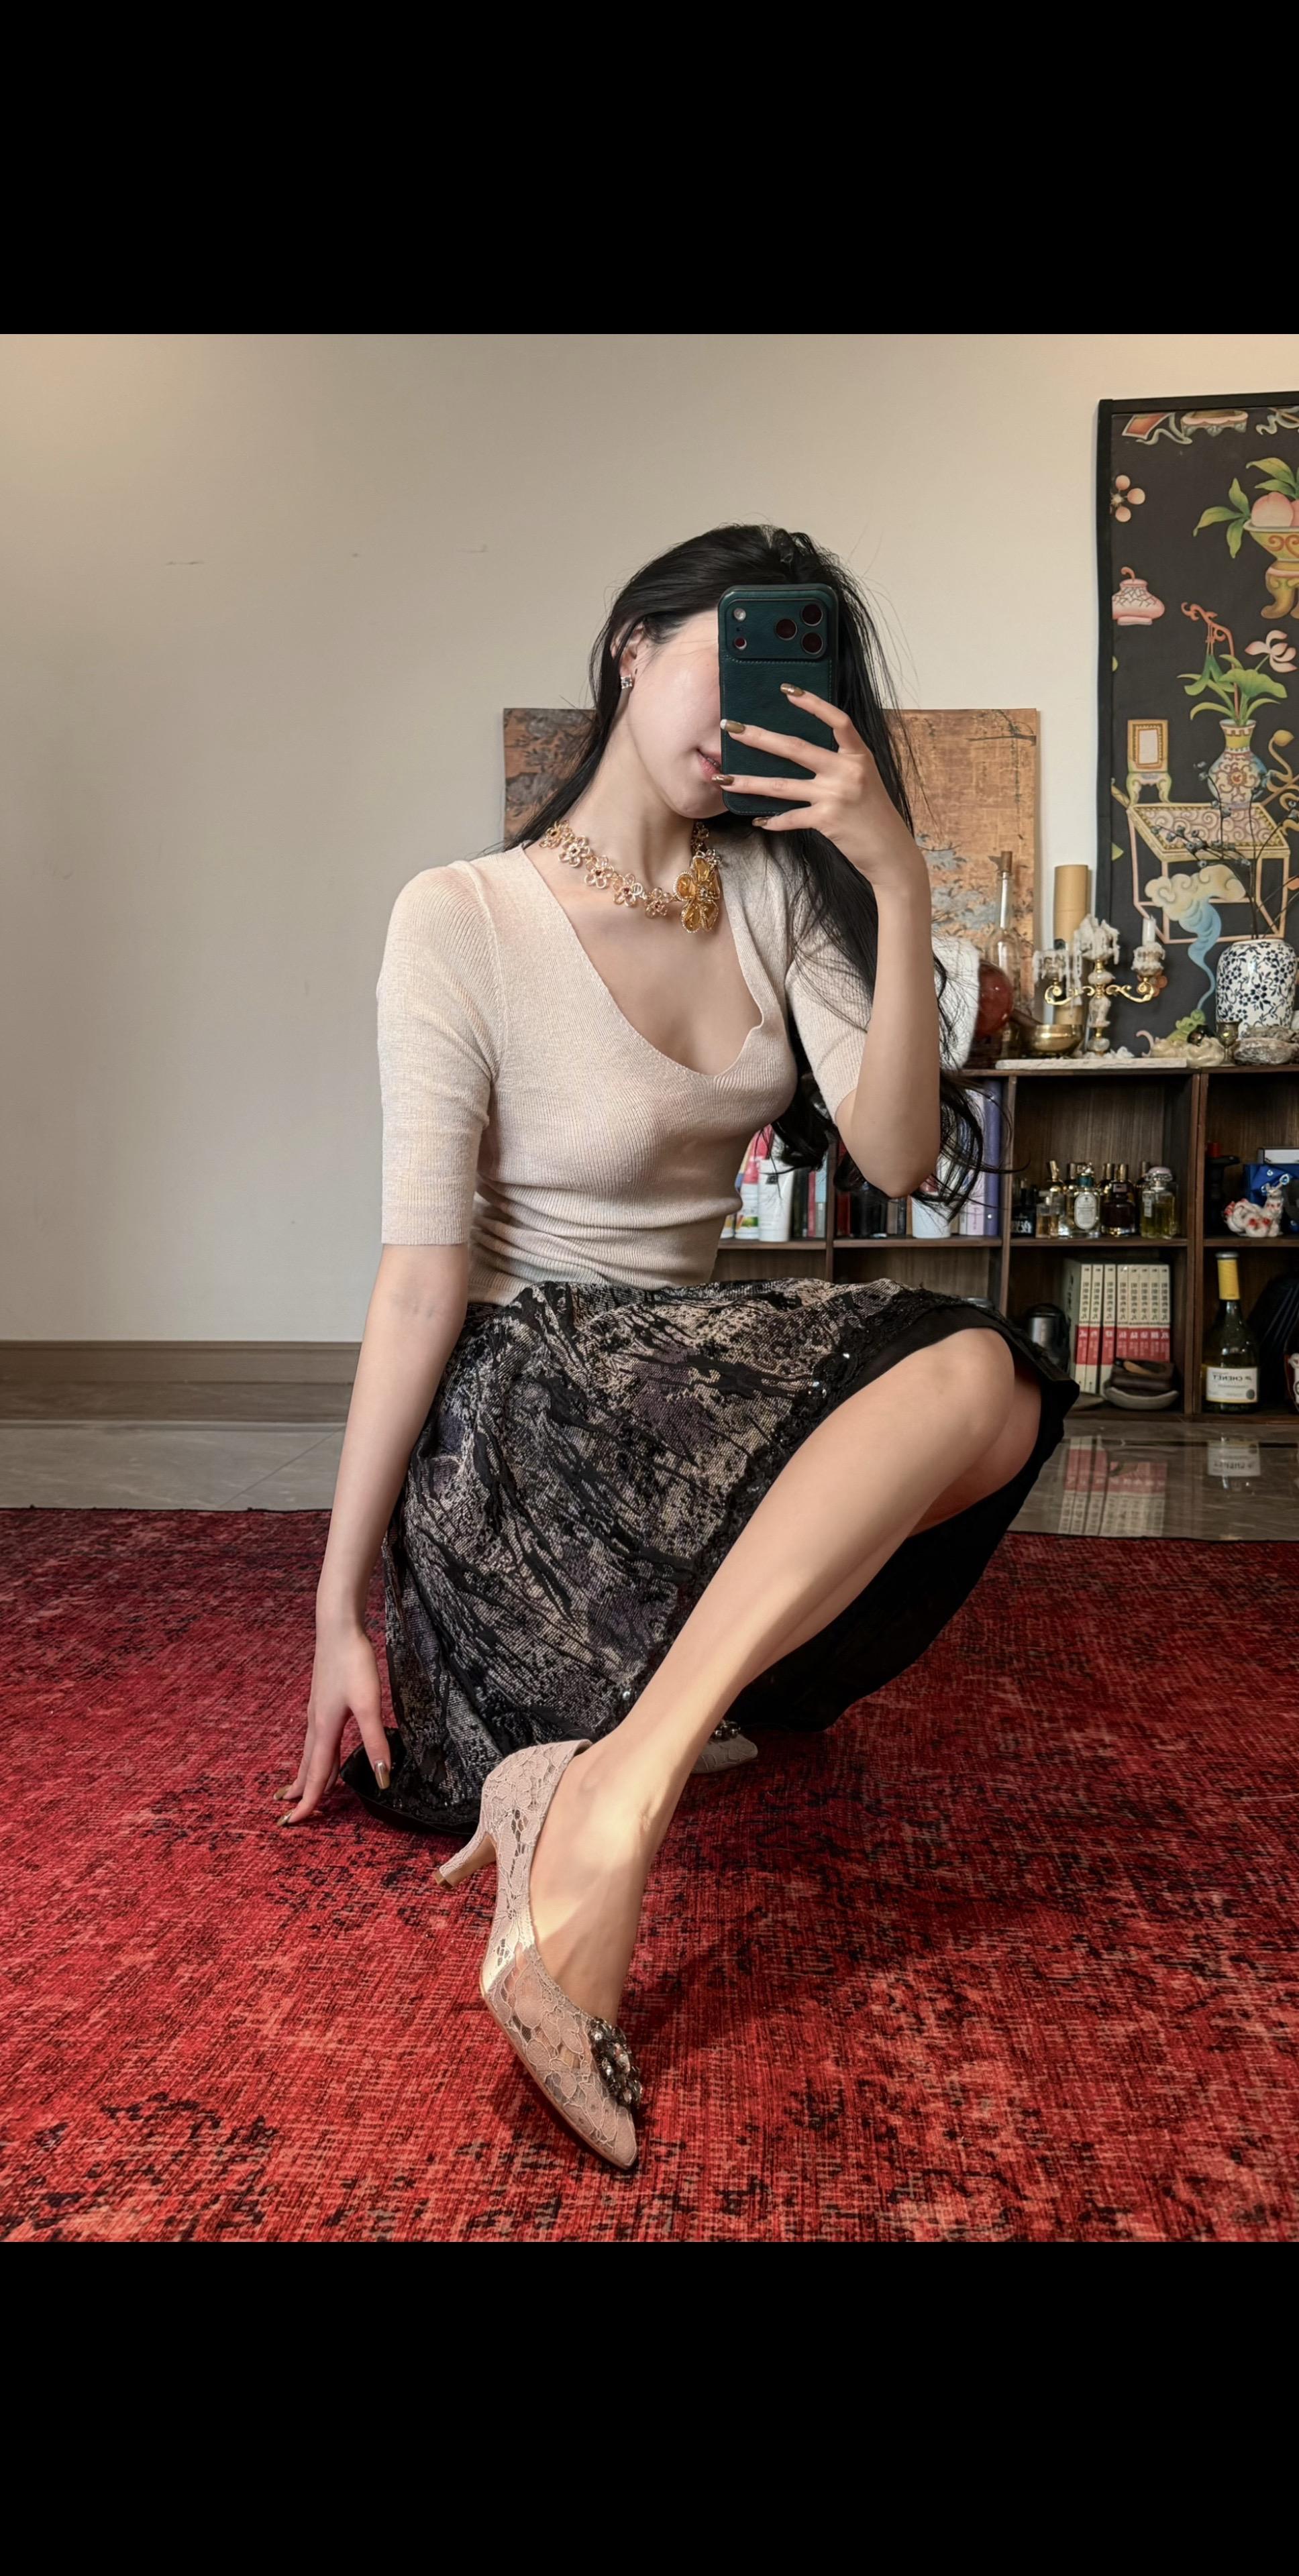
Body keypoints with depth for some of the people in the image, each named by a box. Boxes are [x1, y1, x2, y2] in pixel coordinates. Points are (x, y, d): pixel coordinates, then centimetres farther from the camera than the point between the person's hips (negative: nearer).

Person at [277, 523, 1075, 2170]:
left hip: (698, 1379, 7)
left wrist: (898, 883, -16)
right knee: (966, 1375, -24)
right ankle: (622, 1798, -28)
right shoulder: (462, 920, -10)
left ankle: (597, 1758, -18)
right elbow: (424, 1271, -14)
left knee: (988, 1398, -20)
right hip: (526, 1403, -6)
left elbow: (896, 1157, -6)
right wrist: (339, 1604, -13)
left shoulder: (775, 891, 6)